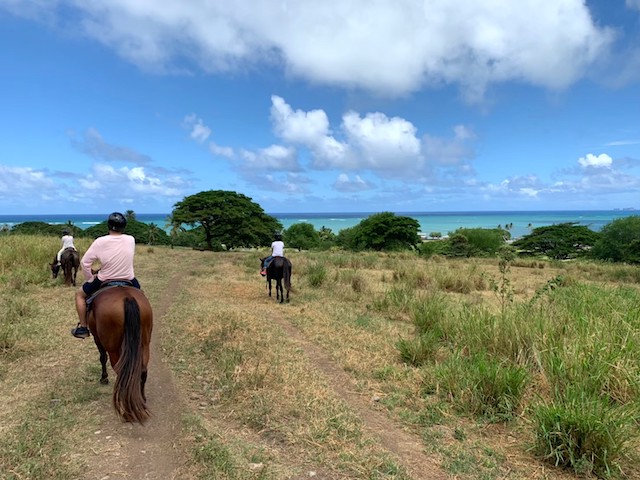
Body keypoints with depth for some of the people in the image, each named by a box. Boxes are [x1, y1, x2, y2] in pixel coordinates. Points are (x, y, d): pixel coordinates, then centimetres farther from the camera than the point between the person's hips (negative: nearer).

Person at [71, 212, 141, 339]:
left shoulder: (100, 242, -15)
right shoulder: (131, 240, -8)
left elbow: (85, 262, -10)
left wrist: (90, 278, 6)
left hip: (104, 282, -2)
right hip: (129, 281, 2)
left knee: (80, 294, 25)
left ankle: (82, 327, 25)